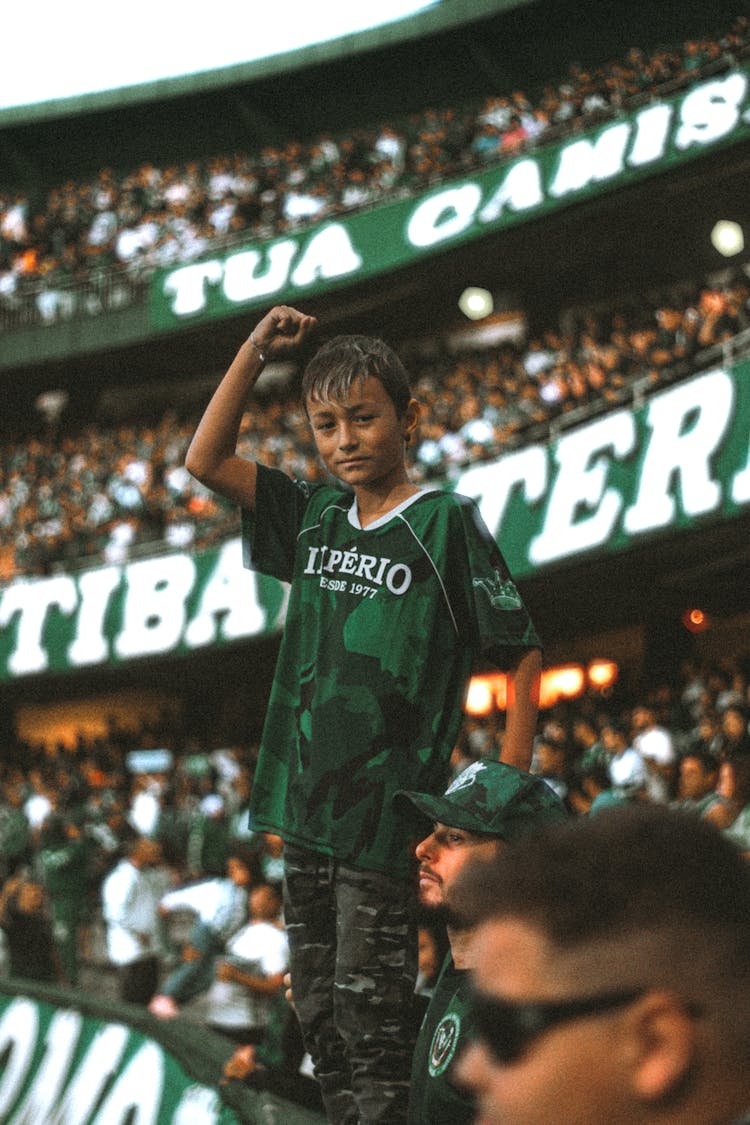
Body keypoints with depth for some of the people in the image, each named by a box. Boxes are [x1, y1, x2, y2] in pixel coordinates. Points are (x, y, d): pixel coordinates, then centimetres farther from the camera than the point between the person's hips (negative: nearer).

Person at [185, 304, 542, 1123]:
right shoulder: (314, 516, 11)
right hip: (303, 807, 6)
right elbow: (206, 460, 14)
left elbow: (523, 656, -5)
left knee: (370, 1020, -6)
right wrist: (256, 353, 6)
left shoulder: (445, 523, -6)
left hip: (388, 810, -6)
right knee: (319, 1015, 11)